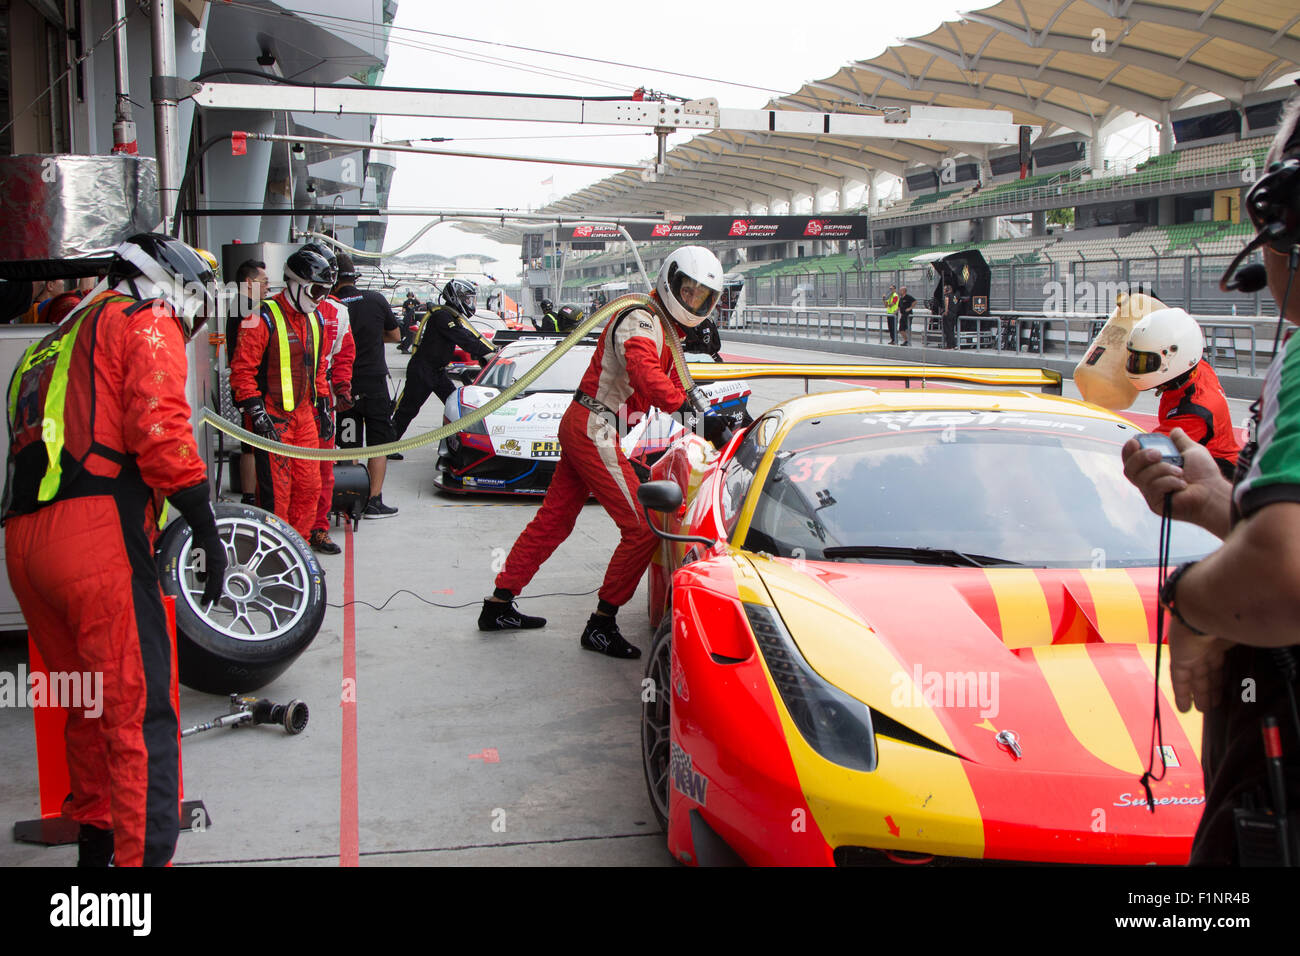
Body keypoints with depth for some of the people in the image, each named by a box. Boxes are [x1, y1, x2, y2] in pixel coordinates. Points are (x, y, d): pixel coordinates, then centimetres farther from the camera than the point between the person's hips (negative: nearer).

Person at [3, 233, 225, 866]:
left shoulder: (64, 337, 32)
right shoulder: (146, 322, 5)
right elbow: (159, 429, -11)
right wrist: (207, 530, -10)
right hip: (95, 531, -9)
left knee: (89, 708, 21)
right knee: (141, 715, -9)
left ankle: (94, 843, 32)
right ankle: (143, 855, -14)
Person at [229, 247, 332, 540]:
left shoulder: (314, 319, 13)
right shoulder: (264, 318, -12)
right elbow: (242, 369, -14)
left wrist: (323, 408, 19)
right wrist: (257, 414, -18)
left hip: (304, 414, 7)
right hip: (273, 417, -7)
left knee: (309, 485, 9)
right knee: (277, 490, -6)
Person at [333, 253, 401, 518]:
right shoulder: (376, 300, -4)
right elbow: (395, 336, 9)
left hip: (344, 385, 0)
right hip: (375, 382, 0)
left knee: (349, 447, 10)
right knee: (378, 444, 7)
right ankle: (374, 501, 2)